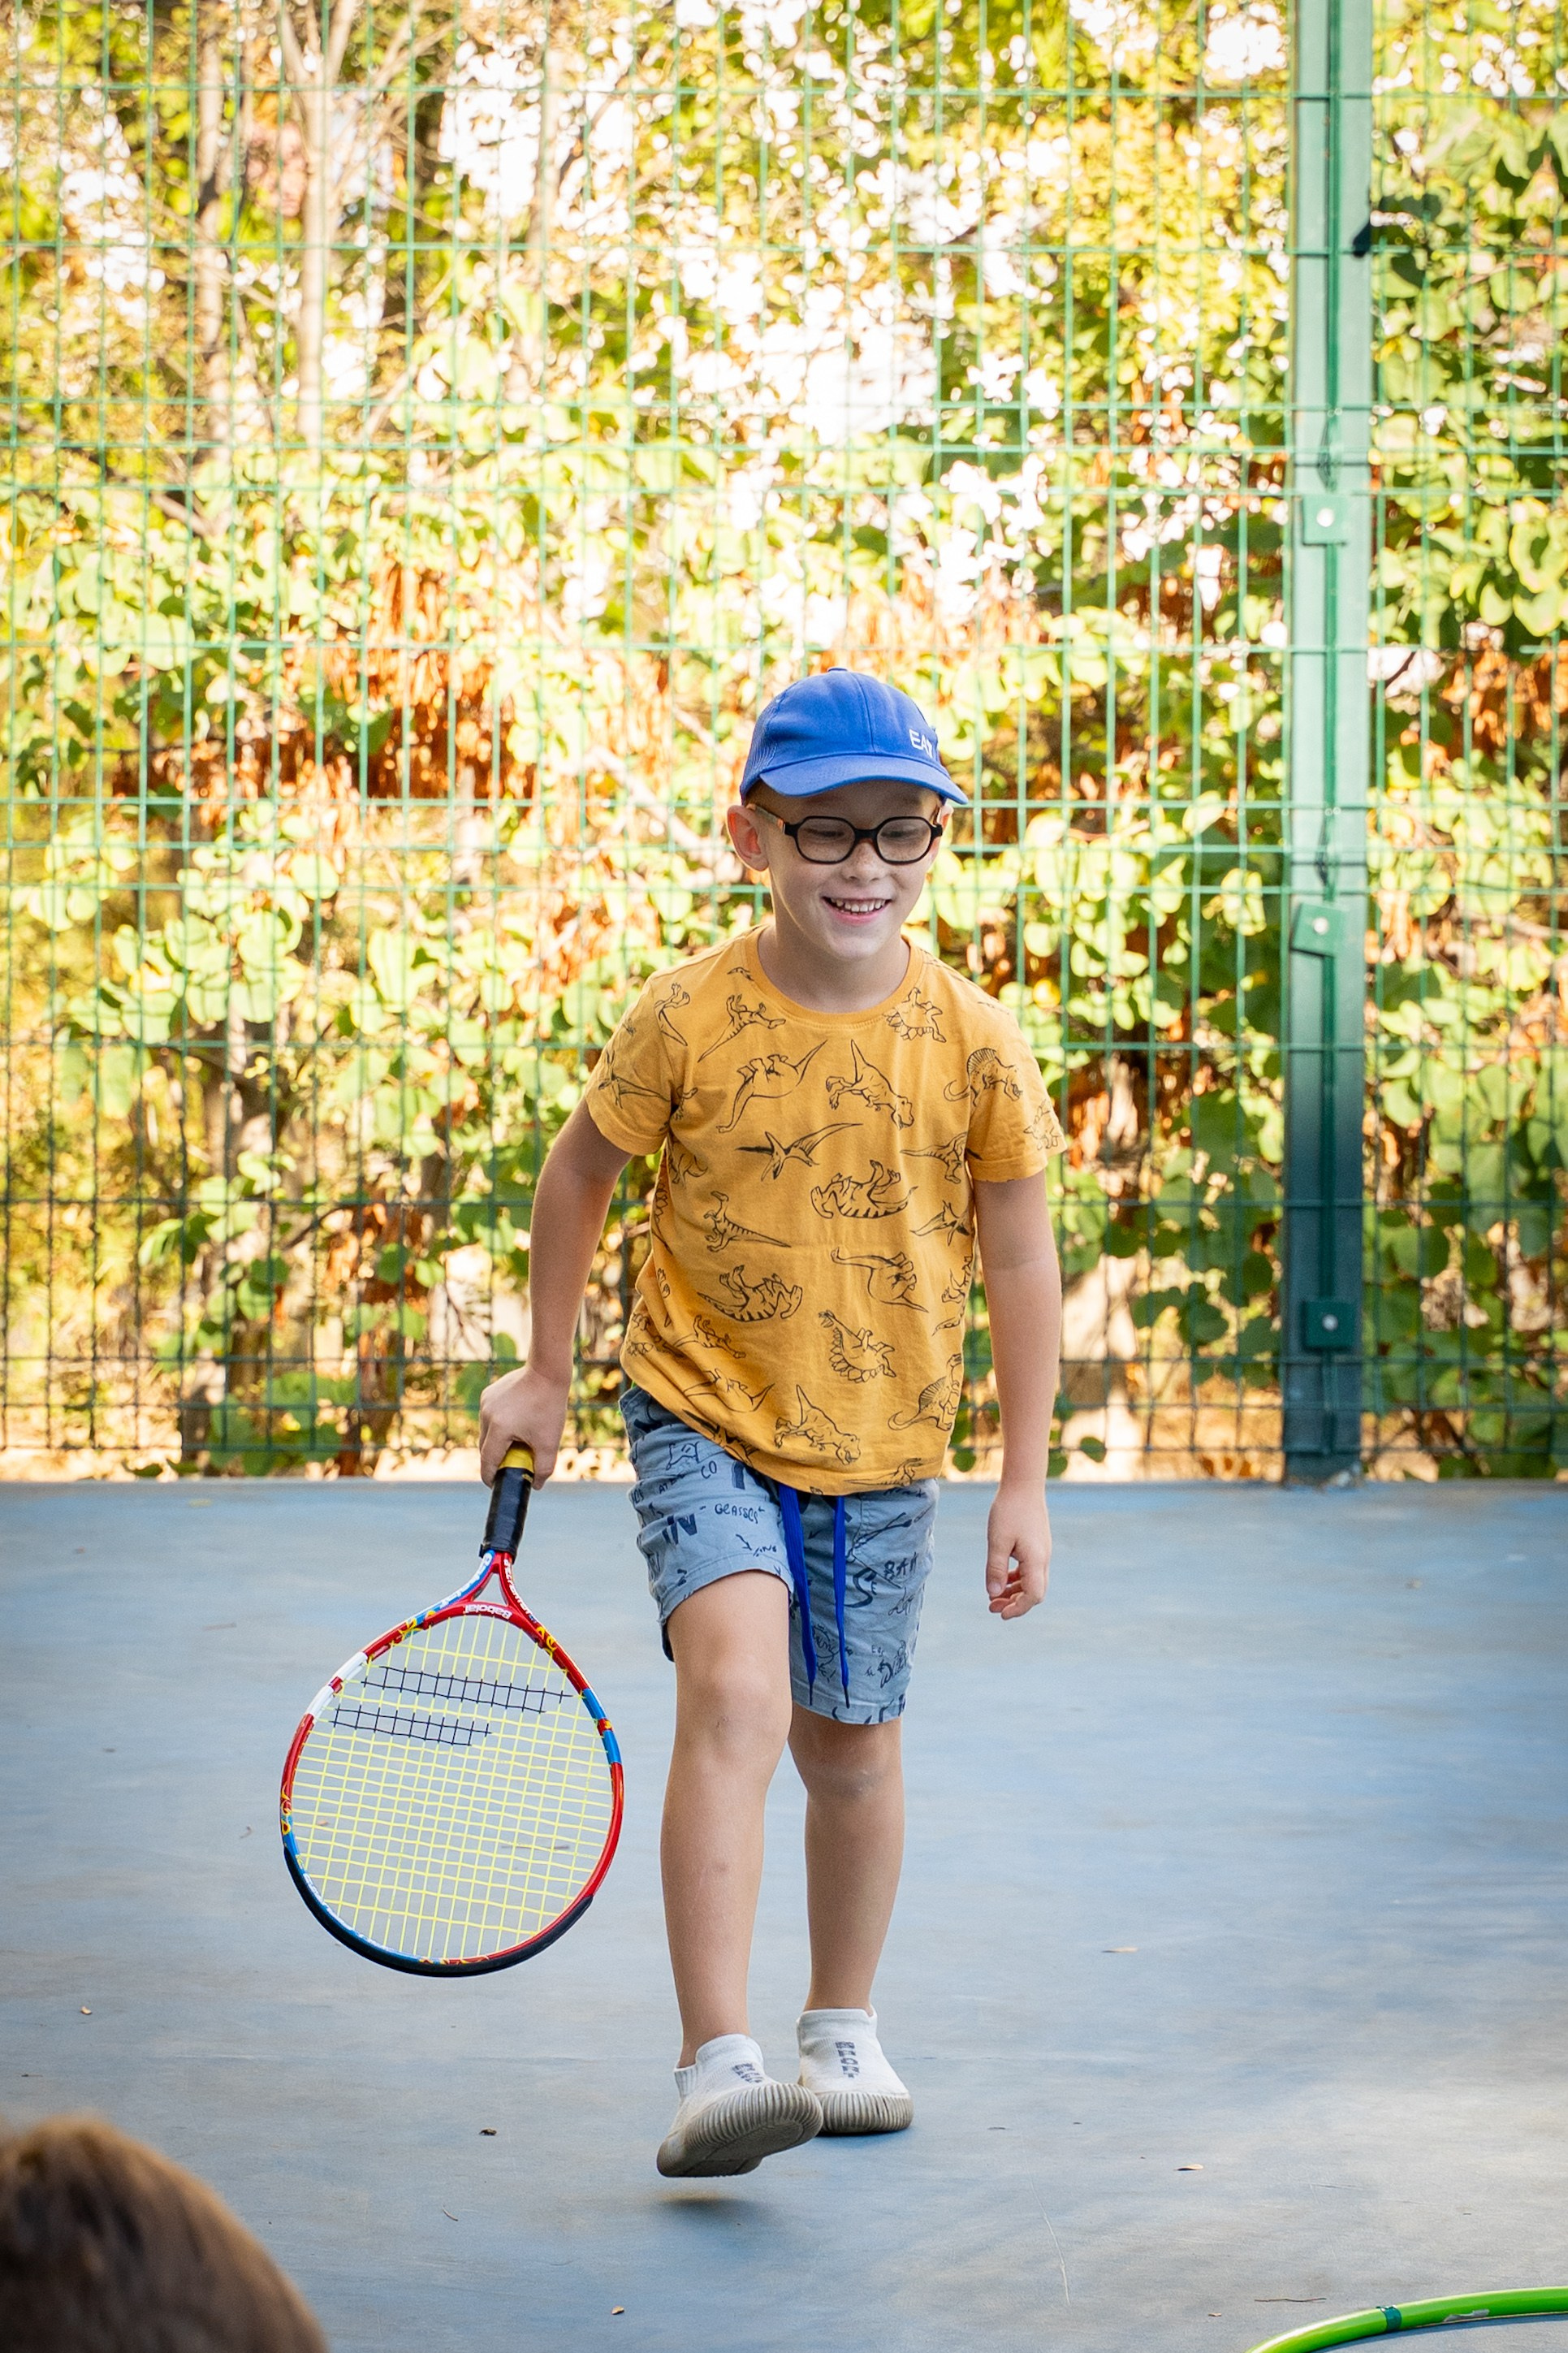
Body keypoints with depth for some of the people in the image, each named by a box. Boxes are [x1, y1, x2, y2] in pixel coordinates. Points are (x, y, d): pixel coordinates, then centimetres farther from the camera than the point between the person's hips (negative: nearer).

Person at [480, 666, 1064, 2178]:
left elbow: (1019, 1260, 2)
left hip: (881, 1447, 3)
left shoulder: (973, 1042, -7)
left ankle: (842, 2029, 37)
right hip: (703, 1420, -3)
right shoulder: (690, 1018, -11)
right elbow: (579, 1176, 6)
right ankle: (716, 2065, -29)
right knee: (736, 1697, -23)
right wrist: (544, 1373, 13)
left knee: (853, 1748, 14)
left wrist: (1025, 1483, 2)